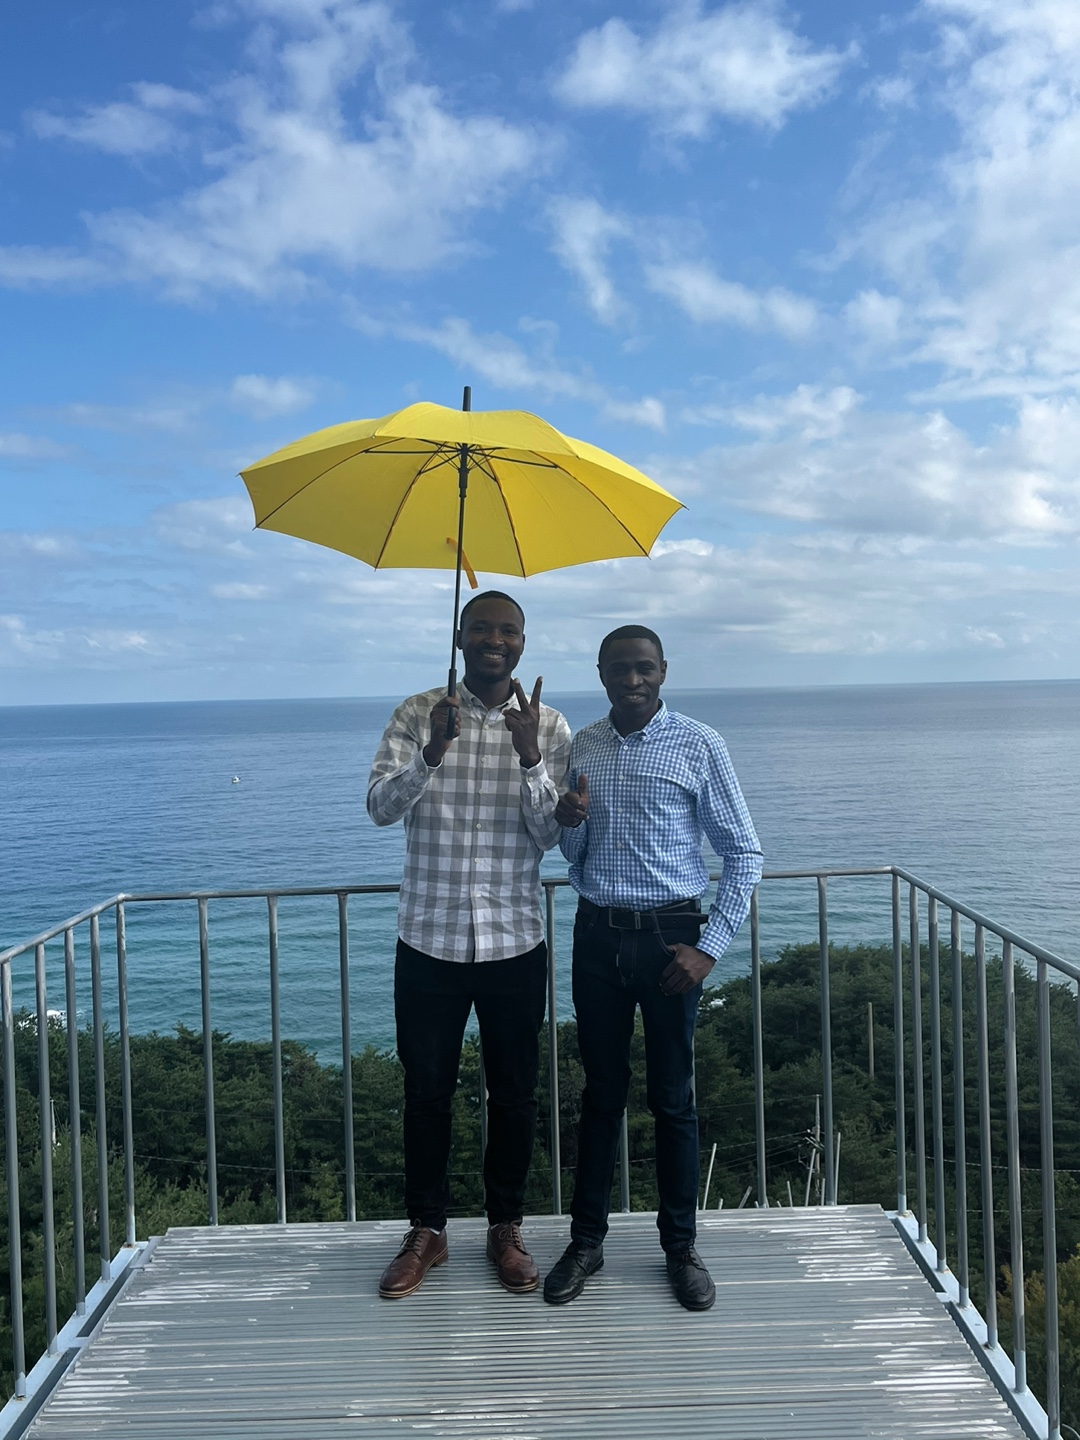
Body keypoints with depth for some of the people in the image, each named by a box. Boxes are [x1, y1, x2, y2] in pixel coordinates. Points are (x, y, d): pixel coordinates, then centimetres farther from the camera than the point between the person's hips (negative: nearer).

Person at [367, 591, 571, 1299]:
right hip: (430, 941, 0)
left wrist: (530, 757, -23)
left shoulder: (549, 726, -1)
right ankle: (427, 1230, 30)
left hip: (516, 944, 0)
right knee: (428, 1090, 11)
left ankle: (506, 1227, 31)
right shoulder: (419, 714, -1)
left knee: (514, 1093, 11)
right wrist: (431, 752, -30)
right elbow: (381, 808, -13)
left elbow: (552, 835, -7)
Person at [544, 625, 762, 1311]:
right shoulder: (579, 747, 6)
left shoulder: (698, 745, -6)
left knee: (673, 1098, 7)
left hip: (669, 937, -3)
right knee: (602, 1093, 13)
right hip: (597, 937, 3)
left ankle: (682, 1247, 23)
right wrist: (571, 823, -9)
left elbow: (745, 853, -4)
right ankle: (587, 1241, 25)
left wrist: (710, 947, -10)